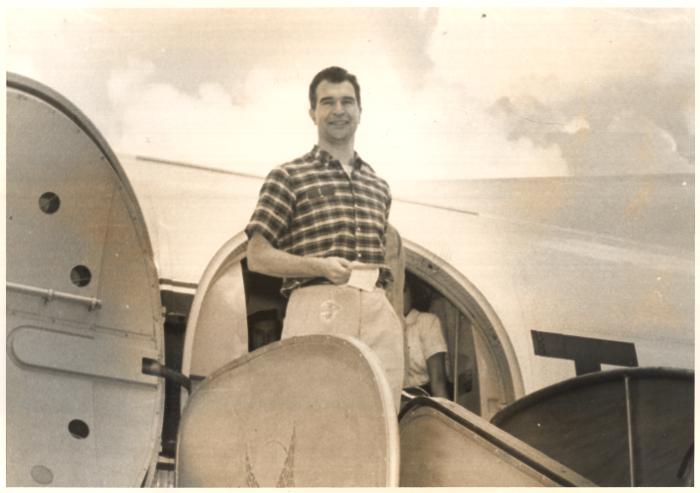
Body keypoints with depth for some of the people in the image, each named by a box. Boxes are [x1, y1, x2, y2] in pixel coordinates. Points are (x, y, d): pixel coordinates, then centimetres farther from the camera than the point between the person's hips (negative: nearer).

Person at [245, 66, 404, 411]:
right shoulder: (288, 177, 8)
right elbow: (257, 256, 1)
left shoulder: (379, 186, 23)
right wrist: (320, 267, -12)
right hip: (318, 309, -4)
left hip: (378, 313, 5)